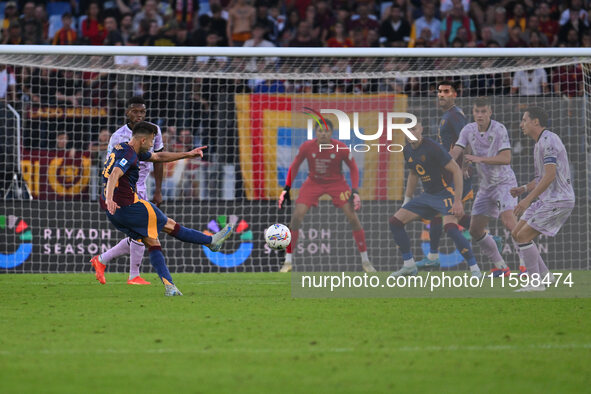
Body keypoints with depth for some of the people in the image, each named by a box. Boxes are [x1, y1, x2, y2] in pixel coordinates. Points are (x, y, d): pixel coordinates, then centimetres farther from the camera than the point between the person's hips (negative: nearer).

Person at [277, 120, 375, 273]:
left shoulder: (341, 148, -19)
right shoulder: (307, 147, -17)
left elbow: (353, 168, -5)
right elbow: (294, 166, -2)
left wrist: (355, 190, -14)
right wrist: (287, 188, -7)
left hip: (337, 183, -1)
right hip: (313, 183, 1)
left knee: (352, 217, -12)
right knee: (297, 216, -14)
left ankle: (365, 260, 3)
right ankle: (288, 260, -2)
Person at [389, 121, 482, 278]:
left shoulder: (432, 147, -20)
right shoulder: (408, 151, 4)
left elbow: (456, 170, -20)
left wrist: (457, 201, -24)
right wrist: (407, 201, 21)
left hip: (445, 193, -8)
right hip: (428, 195, 8)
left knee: (450, 227, -30)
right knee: (395, 221, 3)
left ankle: (475, 269, -21)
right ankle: (409, 265, 14)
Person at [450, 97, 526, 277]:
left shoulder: (499, 129, -14)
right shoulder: (468, 130, 3)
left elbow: (506, 158, -22)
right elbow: (455, 152, -6)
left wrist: (480, 159, -30)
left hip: (504, 181, -7)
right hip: (486, 186, 7)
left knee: (508, 221, -27)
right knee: (475, 230, 5)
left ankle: (525, 263, -21)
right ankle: (501, 267, 17)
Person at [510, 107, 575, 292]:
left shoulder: (549, 141, -16)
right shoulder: (540, 143, 17)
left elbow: (550, 176, -23)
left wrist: (528, 200, -25)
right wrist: (523, 189, 10)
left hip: (558, 200, -10)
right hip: (546, 200, 10)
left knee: (523, 236, -13)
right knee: (517, 234, 9)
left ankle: (535, 283, -8)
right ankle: (544, 275, 12)